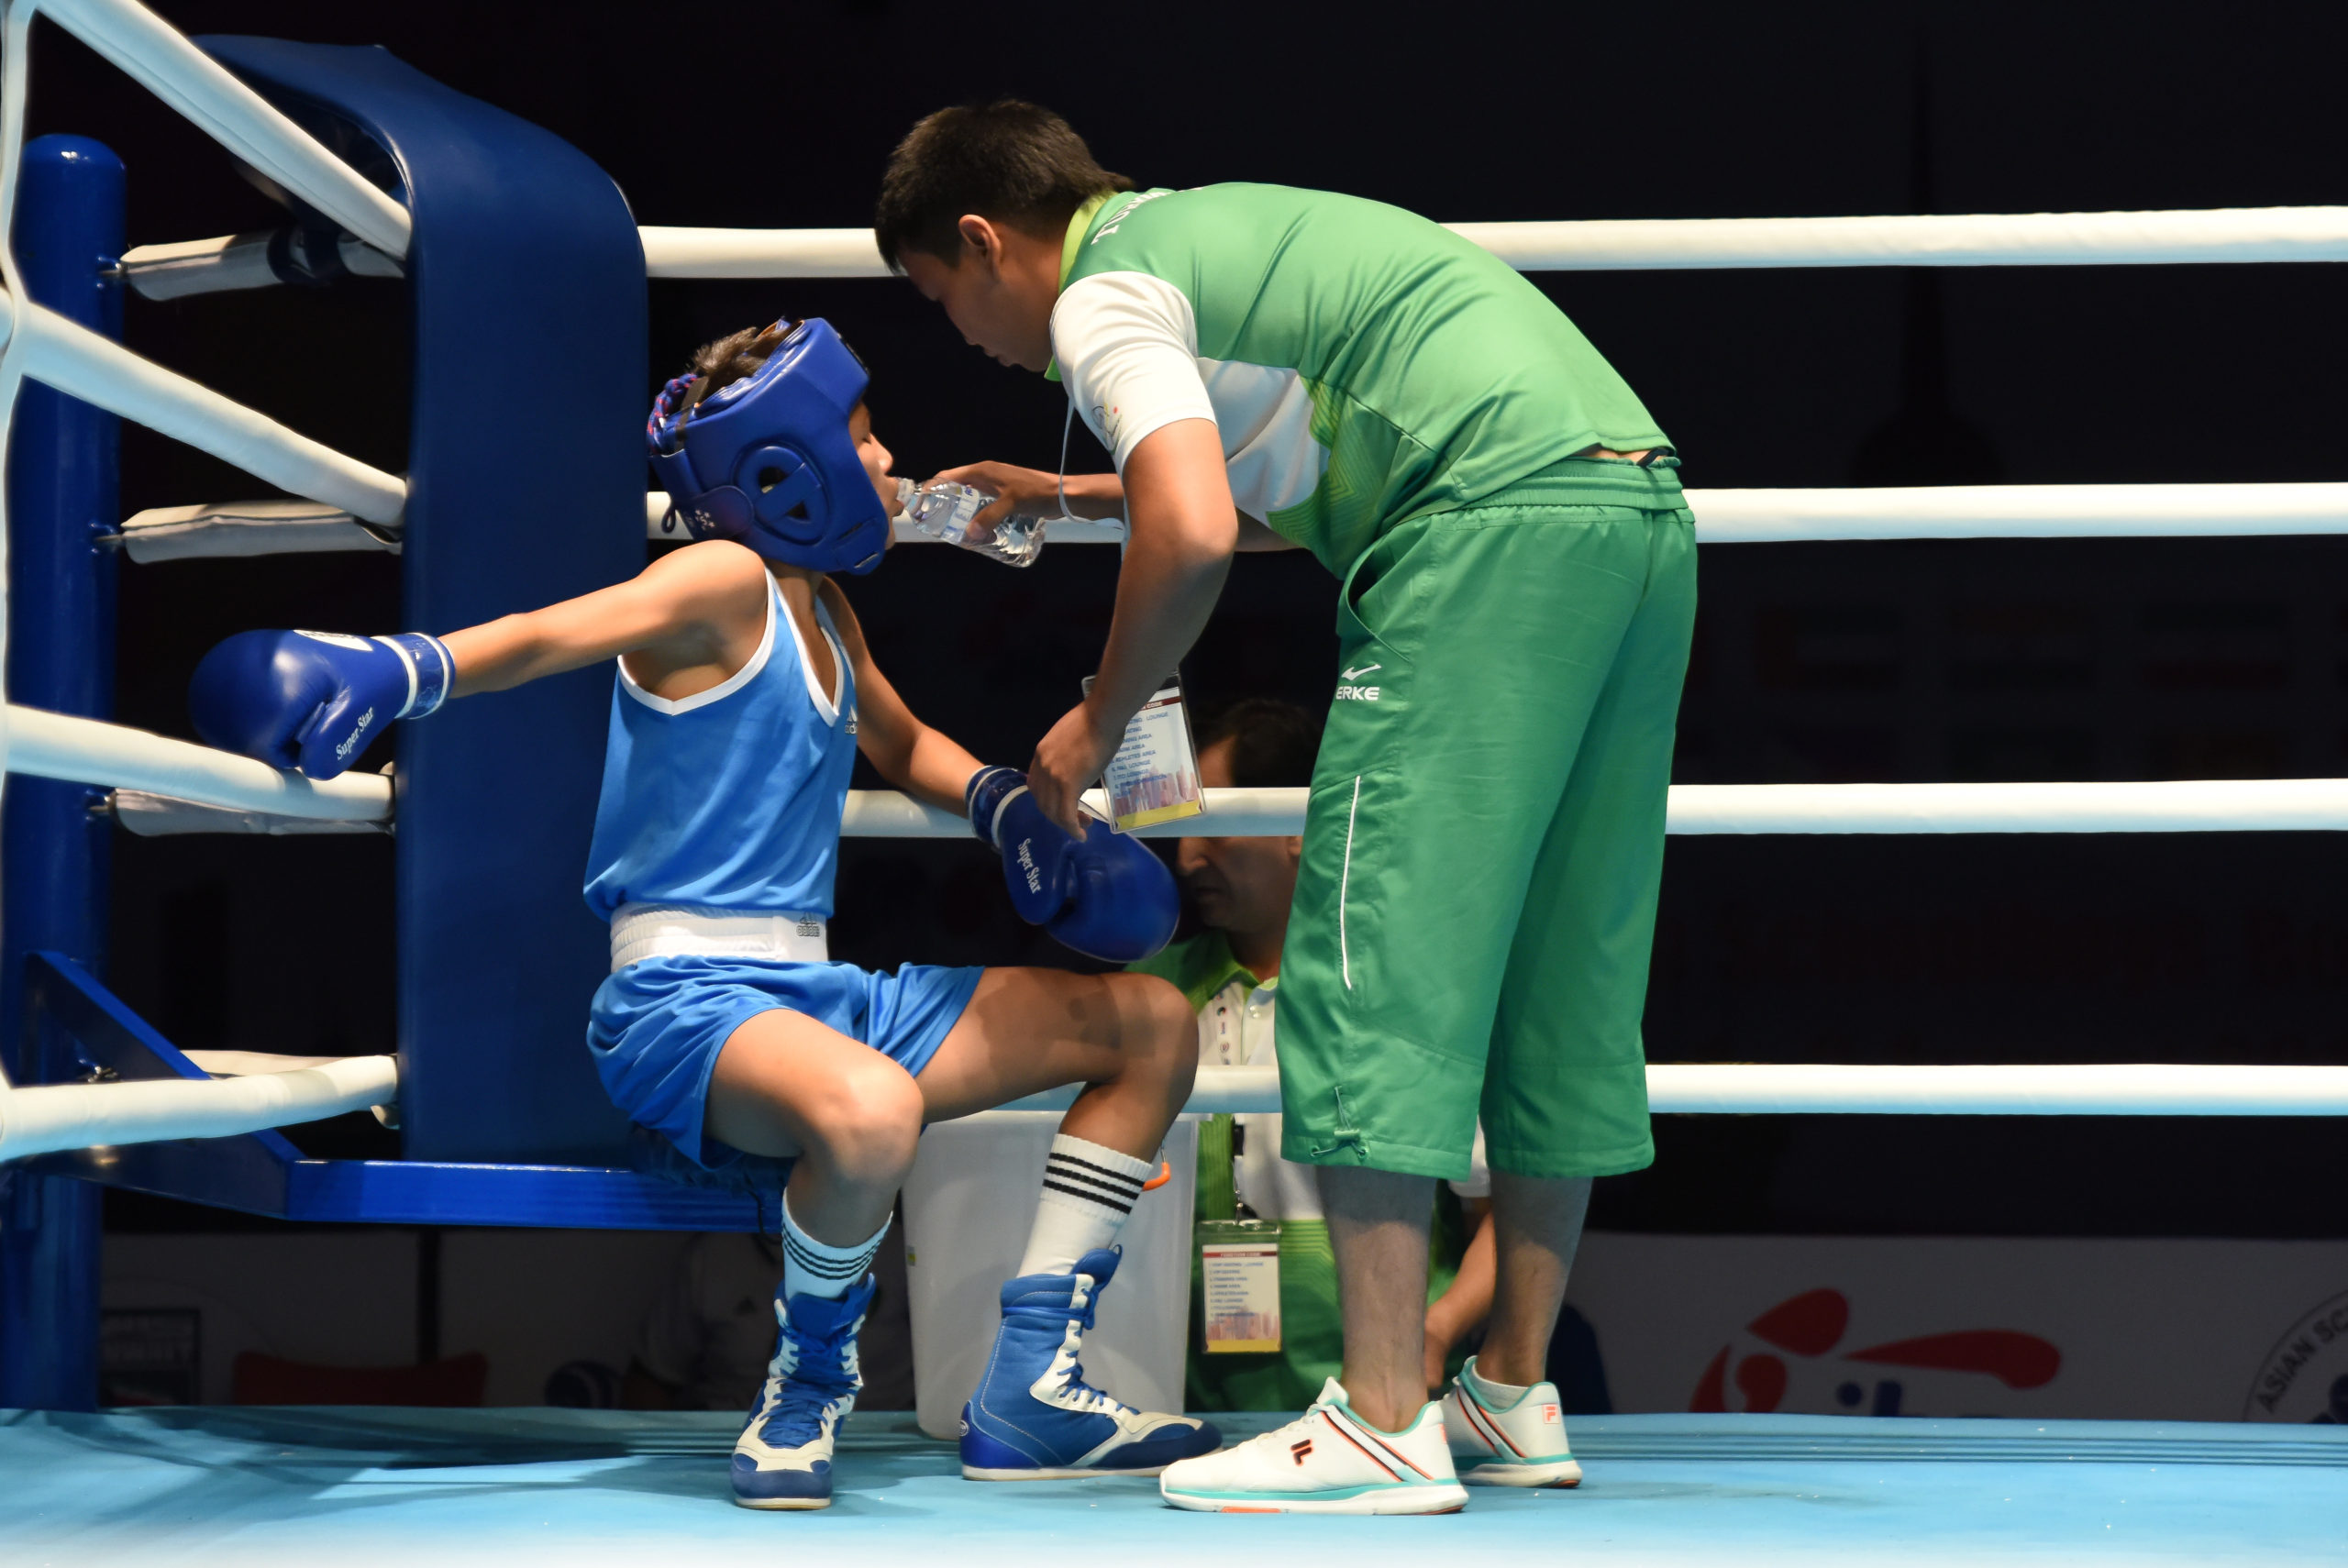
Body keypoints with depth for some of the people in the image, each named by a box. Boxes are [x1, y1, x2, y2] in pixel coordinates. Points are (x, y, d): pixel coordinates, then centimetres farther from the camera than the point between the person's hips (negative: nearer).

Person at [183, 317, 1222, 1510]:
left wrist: (1006, 809, 16)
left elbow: (902, 746, 34)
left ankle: (1029, 1395, 5)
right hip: (683, 998, -9)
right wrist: (390, 670, -42)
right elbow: (544, 639, -24)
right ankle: (805, 1396, -13)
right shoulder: (728, 582, -9)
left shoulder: (823, 613, 16)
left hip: (811, 995, 9)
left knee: (1153, 1023, 9)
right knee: (868, 1110, -44)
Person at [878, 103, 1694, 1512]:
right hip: (1643, 508, 10)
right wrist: (1084, 496, 47)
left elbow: (1194, 538, -15)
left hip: (1502, 527, -9)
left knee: (1374, 964, -8)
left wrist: (1097, 724, 0)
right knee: (1558, 973, 12)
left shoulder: (1104, 294, 1)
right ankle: (1515, 1398, 17)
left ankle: (1381, 1426, -11)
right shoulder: (1213, 228, 30)